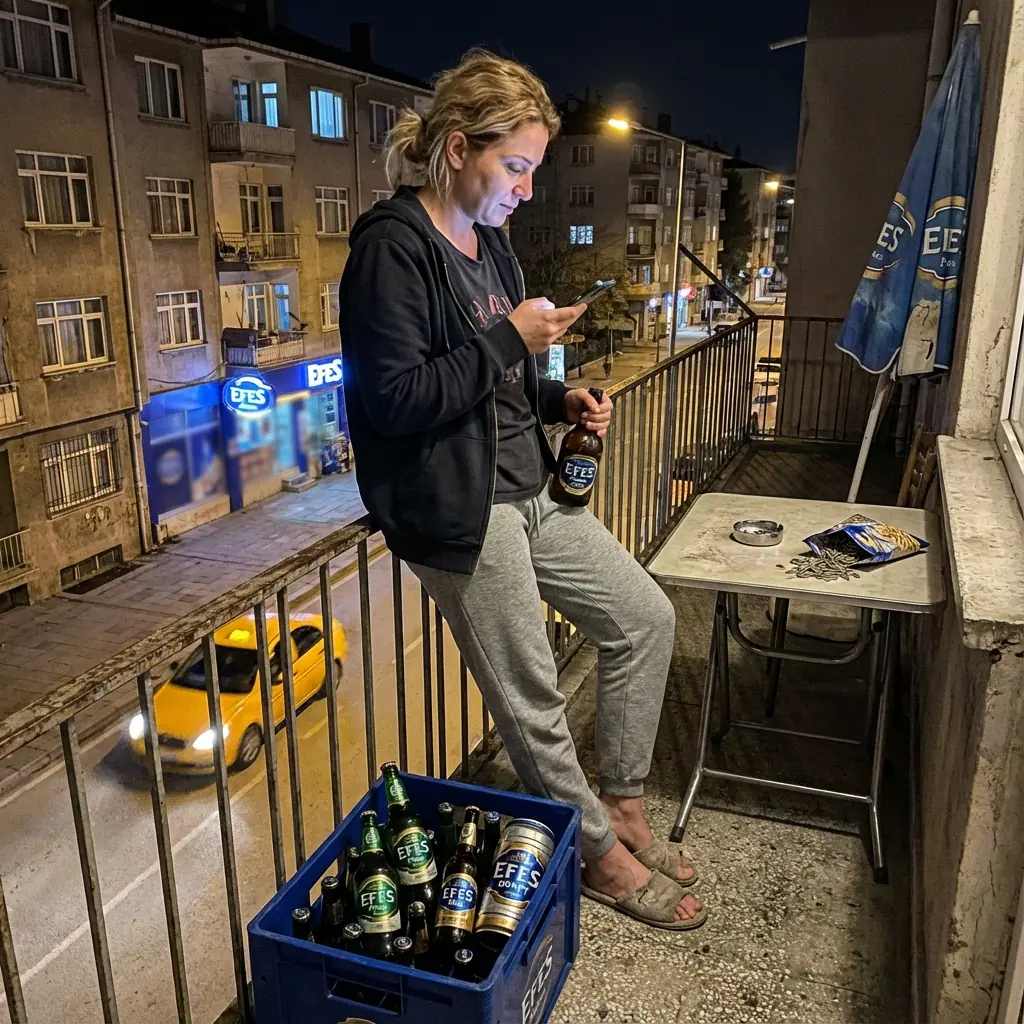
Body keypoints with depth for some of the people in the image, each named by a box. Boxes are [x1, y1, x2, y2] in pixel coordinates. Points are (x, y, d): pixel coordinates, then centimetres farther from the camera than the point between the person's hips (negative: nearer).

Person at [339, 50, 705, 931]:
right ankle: (602, 854, 26)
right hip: (454, 506, -9)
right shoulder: (393, 247, -14)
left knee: (645, 618, 12)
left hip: (526, 487, 10)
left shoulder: (489, 244, 15)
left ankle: (623, 804, 28)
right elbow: (394, 400, -21)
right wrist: (508, 341, -19)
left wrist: (560, 400, 6)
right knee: (531, 702, 3)